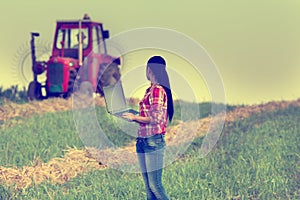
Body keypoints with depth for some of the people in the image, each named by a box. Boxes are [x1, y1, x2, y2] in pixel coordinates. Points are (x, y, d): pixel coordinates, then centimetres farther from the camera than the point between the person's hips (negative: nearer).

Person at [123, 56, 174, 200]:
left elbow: (155, 119, -17)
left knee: (155, 185, -10)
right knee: (148, 186, 9)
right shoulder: (150, 90, 15)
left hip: (153, 141, -9)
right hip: (143, 141, 9)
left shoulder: (158, 90, -12)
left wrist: (134, 117, -7)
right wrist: (133, 116, 12)